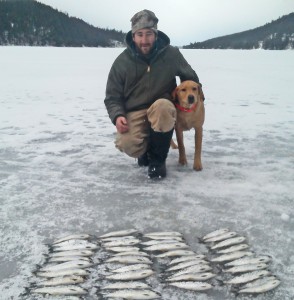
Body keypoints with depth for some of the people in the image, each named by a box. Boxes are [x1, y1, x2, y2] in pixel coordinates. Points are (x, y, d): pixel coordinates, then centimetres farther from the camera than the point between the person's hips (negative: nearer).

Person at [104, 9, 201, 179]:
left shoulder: (171, 54, -4)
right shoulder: (122, 61, -4)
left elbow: (191, 78, 15)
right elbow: (112, 97, 1)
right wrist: (117, 116, -17)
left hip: (162, 111, 0)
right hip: (134, 113, 0)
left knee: (162, 105, -37)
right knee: (128, 145, -30)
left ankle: (158, 159, -14)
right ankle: (146, 148, 11)